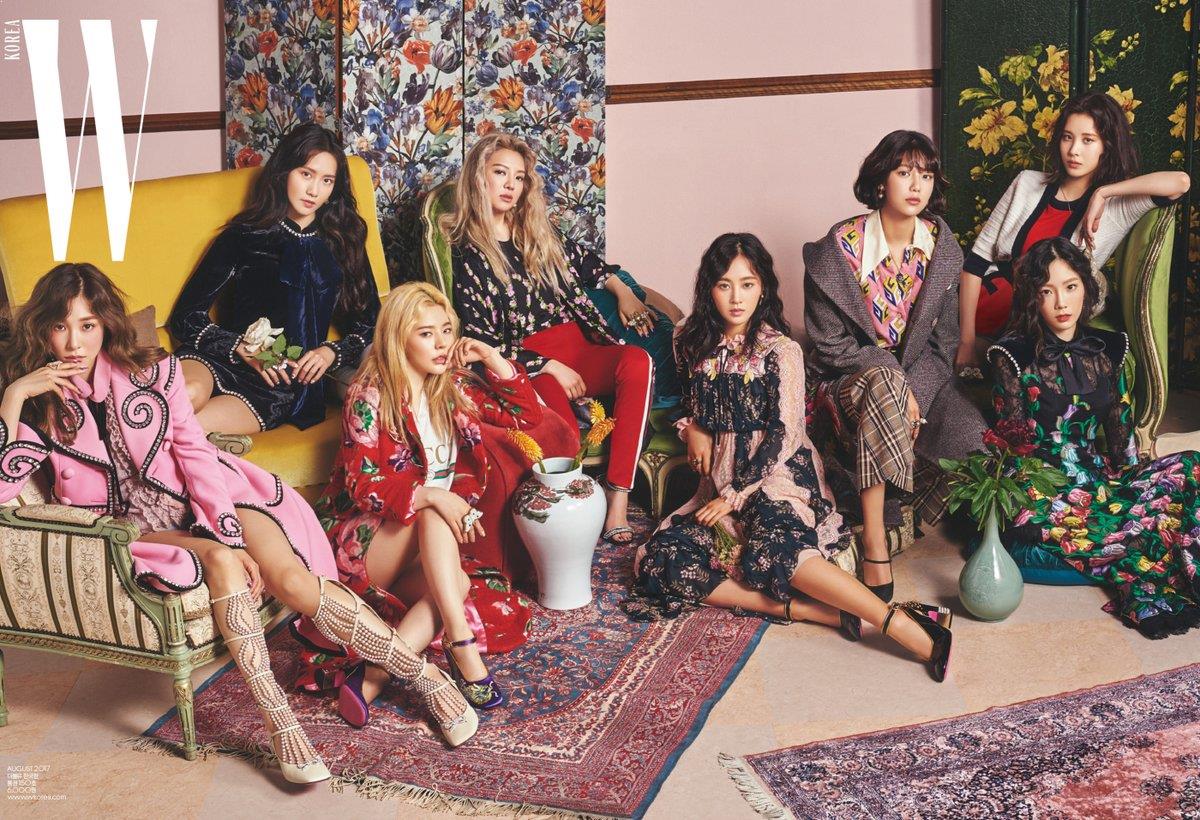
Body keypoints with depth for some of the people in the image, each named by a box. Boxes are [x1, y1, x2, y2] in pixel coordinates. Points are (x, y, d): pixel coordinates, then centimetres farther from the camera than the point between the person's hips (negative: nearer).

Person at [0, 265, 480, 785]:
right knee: (221, 563, -34)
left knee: (292, 579, -23)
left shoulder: (150, 372, 2)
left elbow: (195, 453, -4)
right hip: (137, 527, -1)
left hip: (204, 502, 1)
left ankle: (425, 675, -14)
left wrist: (230, 535, -15)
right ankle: (277, 721, -31)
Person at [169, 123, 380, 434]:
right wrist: (244, 349, -10)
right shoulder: (242, 236, 11)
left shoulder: (343, 242, 18)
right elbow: (186, 317, 6)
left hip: (288, 385, 0)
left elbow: (369, 324, 17)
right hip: (224, 361, 0)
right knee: (188, 393, -39)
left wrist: (331, 352, -4)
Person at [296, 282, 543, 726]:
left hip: (423, 550, 5)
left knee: (455, 583, -30)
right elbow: (363, 485, -17)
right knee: (432, 514, -34)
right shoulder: (369, 397, -9)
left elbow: (527, 415, 11)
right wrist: (431, 496, -32)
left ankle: (371, 680, -38)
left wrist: (493, 359, -1)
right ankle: (462, 647, -40)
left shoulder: (453, 389, 8)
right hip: (358, 541, -4)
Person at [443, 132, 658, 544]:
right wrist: (550, 367, -11)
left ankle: (618, 497, -32)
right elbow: (480, 338, -4)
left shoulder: (537, 233, 19)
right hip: (526, 366, -5)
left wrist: (622, 291, 20)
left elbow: (582, 261, 38)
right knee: (561, 431, -40)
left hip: (579, 348, 6)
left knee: (637, 361, -30)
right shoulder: (466, 251, 2)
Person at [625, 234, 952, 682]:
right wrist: (691, 428, 4)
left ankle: (904, 626, -37)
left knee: (773, 548, -38)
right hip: (720, 481, 6)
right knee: (660, 560, -21)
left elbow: (784, 437, -9)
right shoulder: (694, 346, 10)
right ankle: (816, 611, -28)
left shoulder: (780, 351, -5)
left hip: (776, 477, -5)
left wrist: (736, 495, -13)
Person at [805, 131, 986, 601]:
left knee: (972, 435, -27)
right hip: (849, 379, -3)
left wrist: (913, 393, -16)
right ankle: (874, 539, -36)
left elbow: (943, 341, 2)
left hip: (919, 377, 3)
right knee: (881, 383, -40)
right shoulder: (840, 248, -12)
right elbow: (829, 342, -11)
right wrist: (894, 387, -22)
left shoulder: (942, 248, 0)